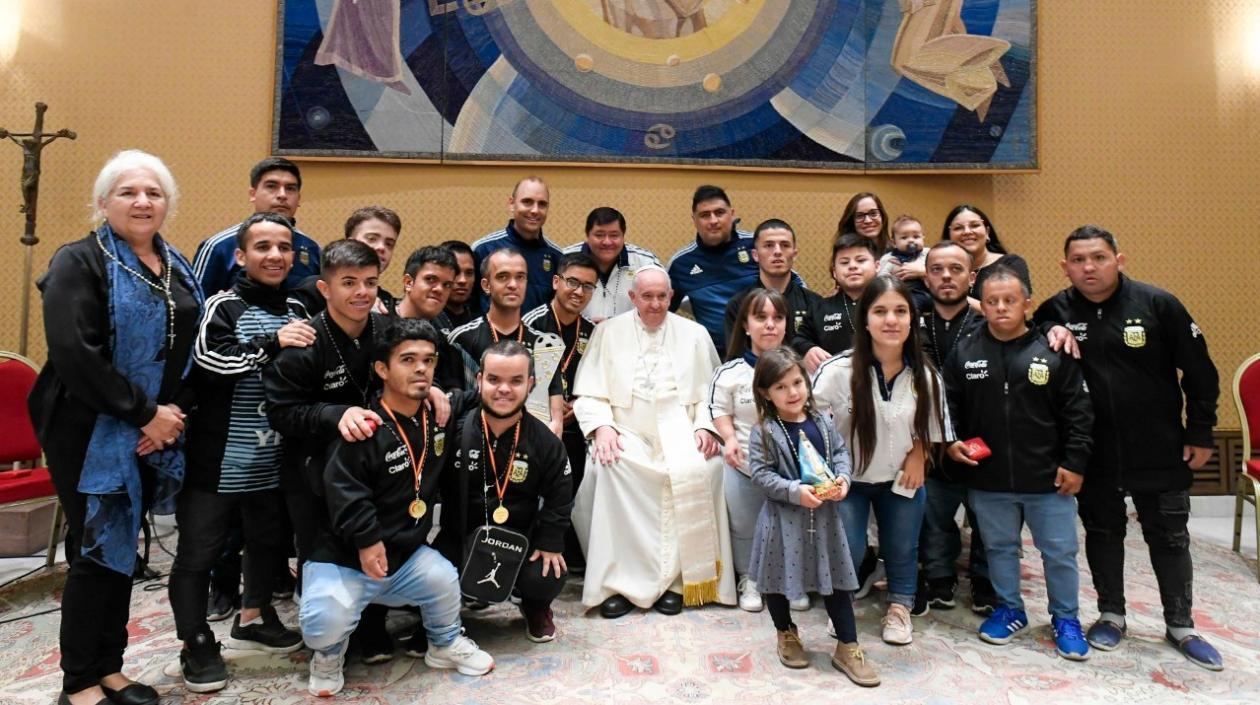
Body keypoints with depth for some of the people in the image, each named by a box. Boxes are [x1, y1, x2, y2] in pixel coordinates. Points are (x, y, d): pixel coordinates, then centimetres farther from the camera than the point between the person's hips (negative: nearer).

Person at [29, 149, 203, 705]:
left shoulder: (178, 270, 11)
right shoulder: (80, 262, -9)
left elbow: (194, 351, 10)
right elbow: (74, 353, -19)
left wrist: (175, 412, -6)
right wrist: (144, 413, -18)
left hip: (153, 434, 6)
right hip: (91, 433, -6)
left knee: (122, 547, 14)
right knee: (98, 551, 0)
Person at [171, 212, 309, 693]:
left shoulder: (297, 310, 11)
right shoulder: (224, 306, -7)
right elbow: (203, 364, -23)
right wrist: (271, 343, -27)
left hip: (273, 461, 6)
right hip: (218, 460, -6)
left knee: (272, 540, 18)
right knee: (199, 550, 2)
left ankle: (252, 618, 40)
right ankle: (196, 644, 21)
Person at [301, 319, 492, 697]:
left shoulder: (441, 413, 1)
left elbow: (474, 399, 23)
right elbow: (342, 487, -22)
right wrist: (366, 539, -23)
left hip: (406, 551, 5)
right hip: (343, 556, -5)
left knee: (442, 578, -21)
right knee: (324, 623, -27)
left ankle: (445, 644, 13)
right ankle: (329, 654, 13)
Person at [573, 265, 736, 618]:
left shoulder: (694, 334, 14)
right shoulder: (608, 332, 11)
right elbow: (590, 393, 6)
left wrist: (706, 427, -7)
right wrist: (602, 426, -12)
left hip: (679, 433, 0)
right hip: (625, 433, 0)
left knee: (698, 470, -31)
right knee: (606, 467, -32)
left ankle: (676, 578, -17)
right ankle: (618, 580, -21)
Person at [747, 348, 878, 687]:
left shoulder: (821, 422, 0)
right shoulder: (764, 432, -13)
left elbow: (841, 451, 9)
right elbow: (761, 475, -16)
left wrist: (842, 478, -10)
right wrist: (796, 491, -25)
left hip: (824, 514, 3)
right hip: (784, 518, -3)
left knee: (835, 578, 10)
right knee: (779, 578, 12)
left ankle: (848, 648, 23)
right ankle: (787, 635, 38)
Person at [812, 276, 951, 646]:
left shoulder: (925, 376, -13)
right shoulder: (838, 371, -26)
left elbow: (932, 426, 5)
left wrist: (918, 455, -8)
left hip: (901, 478, 3)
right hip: (848, 477, -3)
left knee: (903, 548, 16)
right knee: (848, 549, -1)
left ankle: (899, 607, 44)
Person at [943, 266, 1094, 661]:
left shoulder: (1054, 352, -6)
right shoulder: (964, 353, 0)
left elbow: (1079, 413, -3)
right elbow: (947, 406, 9)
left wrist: (1075, 463, -6)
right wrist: (950, 442, -4)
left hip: (1048, 479, -2)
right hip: (987, 480, 2)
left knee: (1059, 552, 10)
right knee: (999, 547, 17)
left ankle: (1065, 618, 31)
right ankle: (1009, 610, 36)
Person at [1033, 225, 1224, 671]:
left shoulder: (1157, 304, -9)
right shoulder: (1056, 311, -5)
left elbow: (1199, 371, -3)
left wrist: (1200, 433, -2)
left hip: (1160, 451, -1)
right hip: (1094, 454, 1)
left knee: (1169, 538, 12)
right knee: (1102, 534, 14)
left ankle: (1181, 626, 29)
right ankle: (1111, 615, 32)